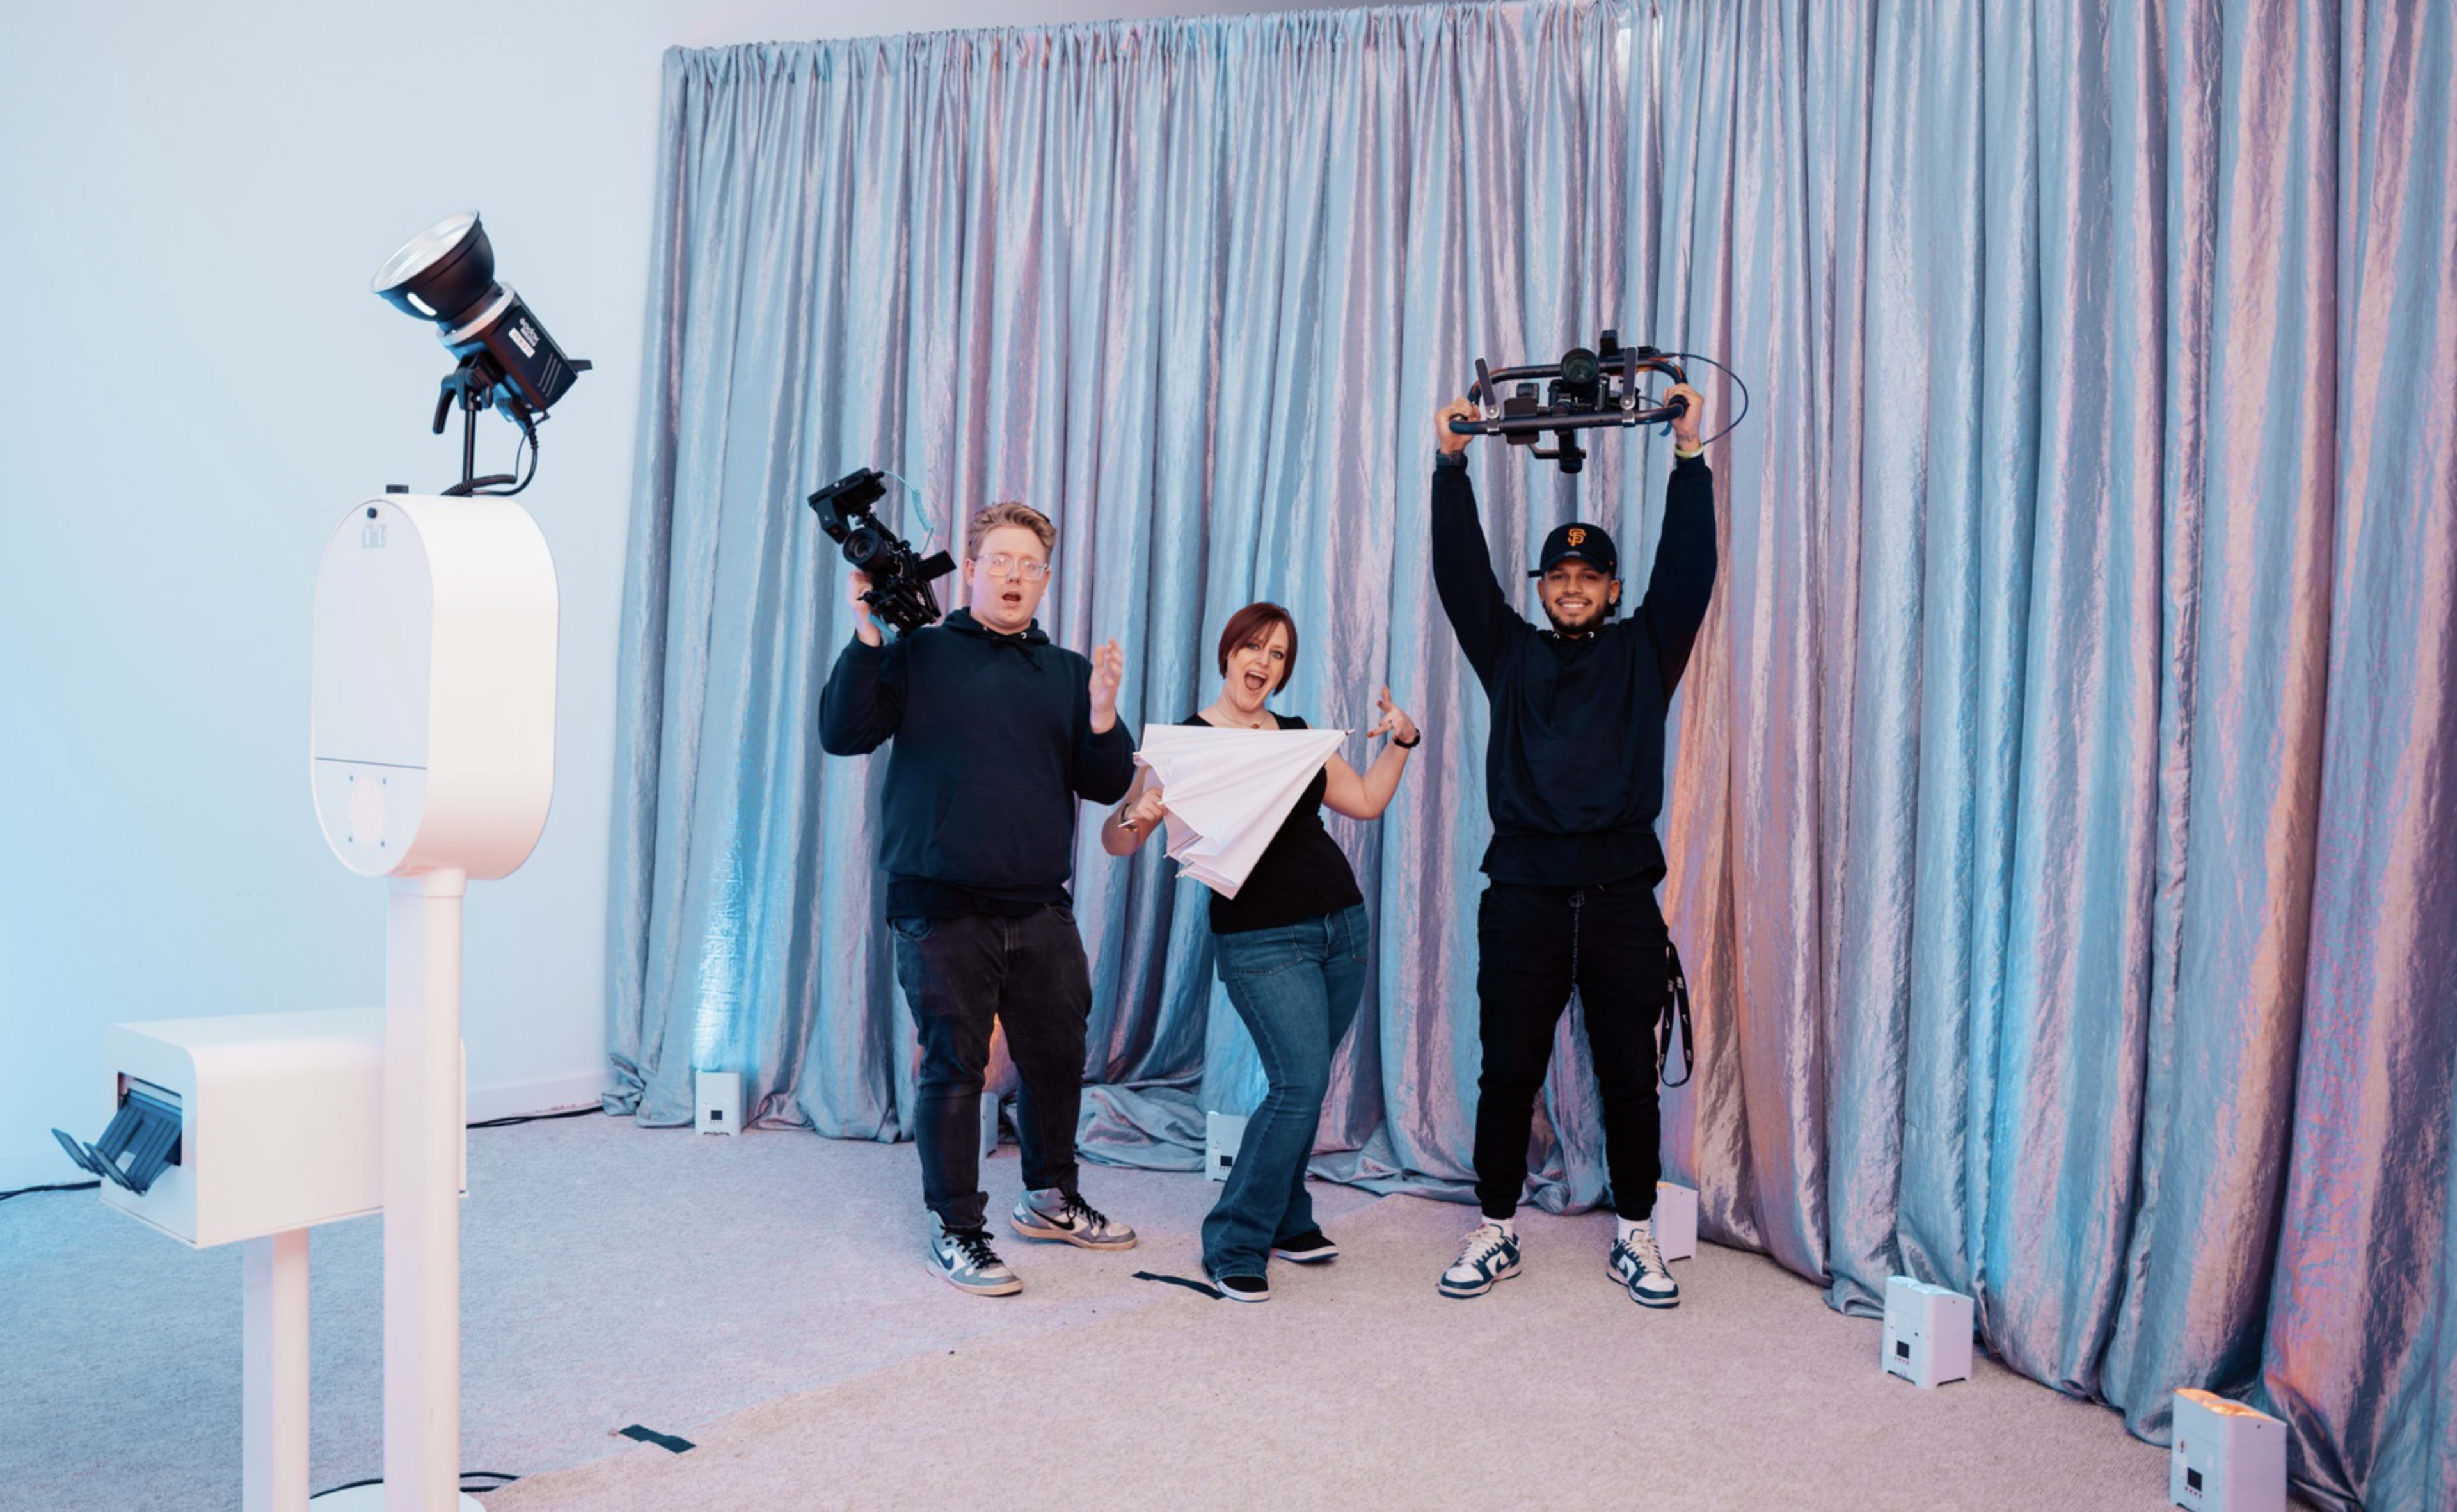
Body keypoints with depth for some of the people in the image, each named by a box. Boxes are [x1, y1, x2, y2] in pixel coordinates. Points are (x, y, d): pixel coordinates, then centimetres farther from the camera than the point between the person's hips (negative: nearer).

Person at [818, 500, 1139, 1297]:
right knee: (954, 1065, 1)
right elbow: (843, 735, -7)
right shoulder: (920, 653, 3)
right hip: (942, 906, -4)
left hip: (1040, 908, 4)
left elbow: (1106, 786, 10)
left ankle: (1050, 1196, 35)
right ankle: (956, 1231, 16)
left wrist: (1104, 715, -8)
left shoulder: (1068, 671, 14)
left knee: (1058, 1054, 14)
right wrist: (866, 639, -16)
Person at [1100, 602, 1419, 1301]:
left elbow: (1367, 800, 17)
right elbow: (1115, 842, -9)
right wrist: (1134, 816, -30)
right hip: (1259, 939, -6)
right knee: (1300, 1085, -13)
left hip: (1341, 926, 6)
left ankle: (1286, 1218, 30)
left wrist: (1401, 740, 5)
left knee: (1302, 1083, 11)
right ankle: (1233, 1248, 1)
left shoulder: (1298, 736, 11)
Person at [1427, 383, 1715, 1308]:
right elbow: (1461, 572, 3)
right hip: (1523, 893, 0)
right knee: (1508, 1074, 5)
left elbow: (1687, 570, 3)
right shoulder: (1510, 652, 11)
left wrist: (1689, 457, -2)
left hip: (1621, 895, 0)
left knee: (1630, 1077, 7)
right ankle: (1497, 1233, 19)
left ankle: (1636, 1239, 22)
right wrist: (1451, 465, -5)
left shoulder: (1643, 652, 11)